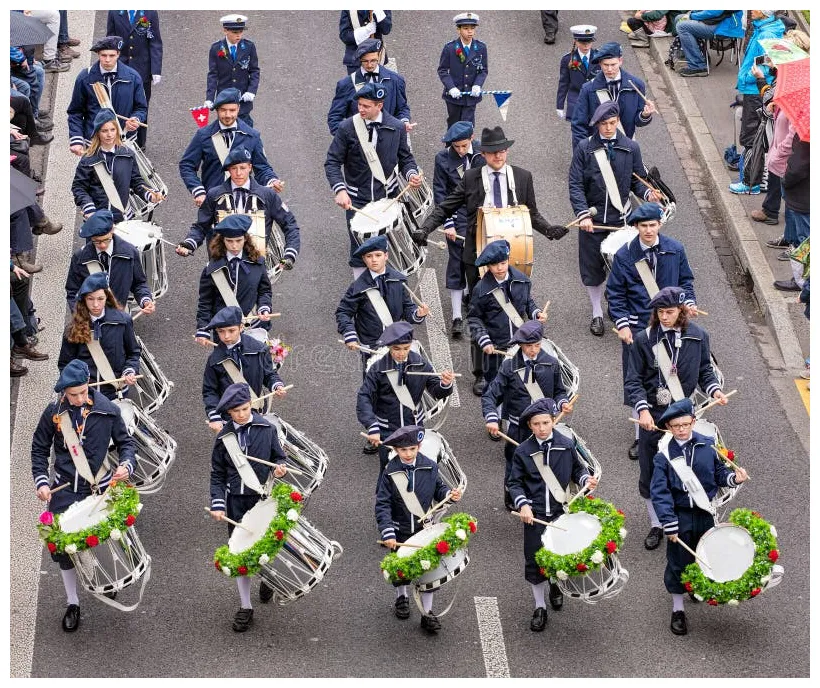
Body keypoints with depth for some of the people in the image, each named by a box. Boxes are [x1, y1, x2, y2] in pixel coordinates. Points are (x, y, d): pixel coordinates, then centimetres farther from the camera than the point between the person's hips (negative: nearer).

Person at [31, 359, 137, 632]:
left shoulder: (107, 410, -5)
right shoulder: (54, 412, -3)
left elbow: (125, 442, 6)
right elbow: (39, 448, 8)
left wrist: (126, 465, -14)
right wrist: (41, 481, -3)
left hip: (100, 487, -1)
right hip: (65, 490, 1)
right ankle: (72, 604, 15)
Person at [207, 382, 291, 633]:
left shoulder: (266, 429, -2)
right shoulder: (224, 438, 1)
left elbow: (279, 456, 8)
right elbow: (217, 475, 5)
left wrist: (280, 468, -16)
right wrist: (217, 504, -6)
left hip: (262, 497, -1)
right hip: (236, 501, 1)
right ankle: (245, 607, 9)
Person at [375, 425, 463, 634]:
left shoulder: (429, 467, -6)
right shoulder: (390, 473, -13)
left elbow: (438, 489, 9)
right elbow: (382, 505, -14)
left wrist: (449, 494, -15)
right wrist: (387, 533, -24)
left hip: (425, 528, 1)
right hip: (401, 530, -1)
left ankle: (427, 613, 11)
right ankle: (401, 597, 45)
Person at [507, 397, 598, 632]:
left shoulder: (566, 445, -3)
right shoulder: (523, 451, -5)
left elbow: (577, 469, 11)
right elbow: (514, 483, 0)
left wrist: (586, 480, -9)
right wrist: (523, 504, -14)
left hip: (561, 512, 1)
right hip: (534, 515, -1)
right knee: (535, 560, 3)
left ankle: (556, 584, 41)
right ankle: (540, 608, 18)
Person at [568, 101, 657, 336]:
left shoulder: (631, 148, 1)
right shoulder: (585, 148, -4)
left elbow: (637, 181, 6)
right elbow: (576, 185, -7)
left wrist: (647, 193, -16)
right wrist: (583, 215, -19)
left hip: (621, 217, 1)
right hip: (593, 217, -1)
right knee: (592, 268, 8)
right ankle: (597, 314, 25)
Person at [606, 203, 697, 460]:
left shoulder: (674, 249, -1)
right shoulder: (624, 255, -6)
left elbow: (685, 279, 11)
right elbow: (615, 293, 0)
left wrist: (688, 302, -8)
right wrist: (622, 324, -9)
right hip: (637, 327, -1)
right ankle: (641, 436, 12)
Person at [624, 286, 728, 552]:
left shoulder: (697, 336, 0)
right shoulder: (644, 339, -5)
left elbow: (705, 371, 10)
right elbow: (633, 380, -4)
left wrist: (714, 390, -10)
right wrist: (642, 409, -18)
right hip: (652, 415, 0)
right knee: (649, 474, 7)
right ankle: (656, 525, 23)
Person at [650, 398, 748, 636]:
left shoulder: (707, 445, -3)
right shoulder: (664, 456, -9)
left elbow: (719, 472, 6)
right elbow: (659, 492, -12)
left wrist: (733, 478, -16)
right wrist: (669, 524, -18)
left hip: (706, 515, 2)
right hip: (680, 517, -2)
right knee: (678, 564, 5)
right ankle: (678, 611, 18)